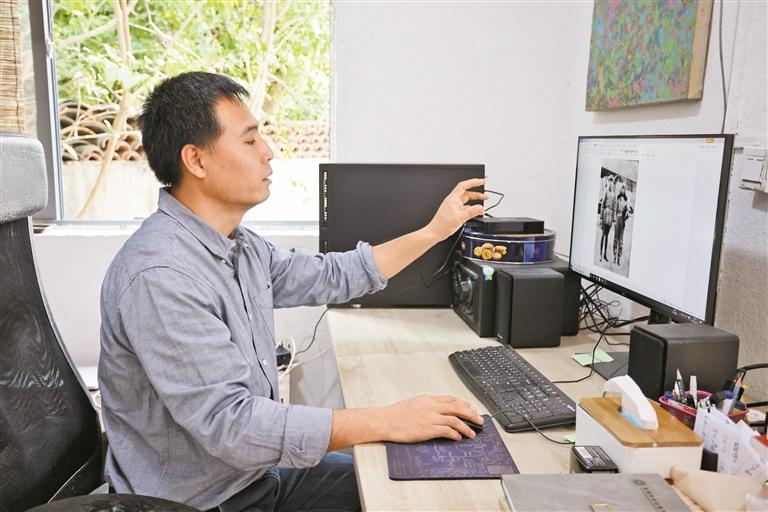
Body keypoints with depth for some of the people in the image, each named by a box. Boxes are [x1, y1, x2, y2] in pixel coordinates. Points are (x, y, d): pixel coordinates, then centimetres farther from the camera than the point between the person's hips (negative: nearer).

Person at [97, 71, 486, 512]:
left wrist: (435, 231, 13)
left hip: (256, 472, 8)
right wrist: (388, 422, -31)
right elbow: (231, 425, -32)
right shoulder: (158, 276, -28)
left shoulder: (240, 245, 1)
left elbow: (330, 277, 14)